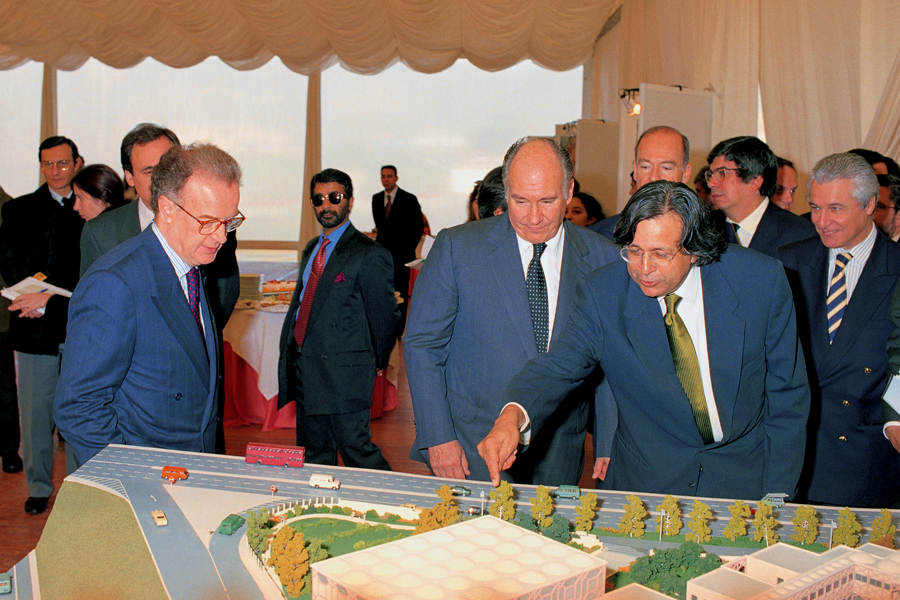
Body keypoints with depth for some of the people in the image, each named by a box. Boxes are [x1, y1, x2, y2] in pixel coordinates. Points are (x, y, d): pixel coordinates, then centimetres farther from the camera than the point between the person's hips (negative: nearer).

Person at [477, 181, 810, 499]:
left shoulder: (763, 280, -9)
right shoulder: (602, 294, -10)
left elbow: (787, 394, 0)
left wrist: (776, 494, -2)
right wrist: (513, 415, -35)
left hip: (745, 481, 1)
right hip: (643, 485, 0)